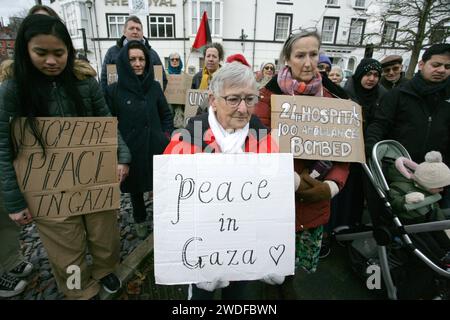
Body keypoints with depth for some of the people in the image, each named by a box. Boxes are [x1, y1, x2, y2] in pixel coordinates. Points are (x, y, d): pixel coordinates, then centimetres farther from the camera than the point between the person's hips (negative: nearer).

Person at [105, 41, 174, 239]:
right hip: (130, 151, -1)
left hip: (156, 148, 2)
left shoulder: (154, 87, 1)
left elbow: (166, 115, 10)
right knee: (135, 188, 16)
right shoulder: (114, 91, -7)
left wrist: (166, 135, 1)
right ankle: (140, 220, 40)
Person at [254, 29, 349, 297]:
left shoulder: (333, 97, 2)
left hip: (315, 198, 4)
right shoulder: (270, 93, -9)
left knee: (303, 257, 21)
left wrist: (331, 186, -16)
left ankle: (286, 283, 53)